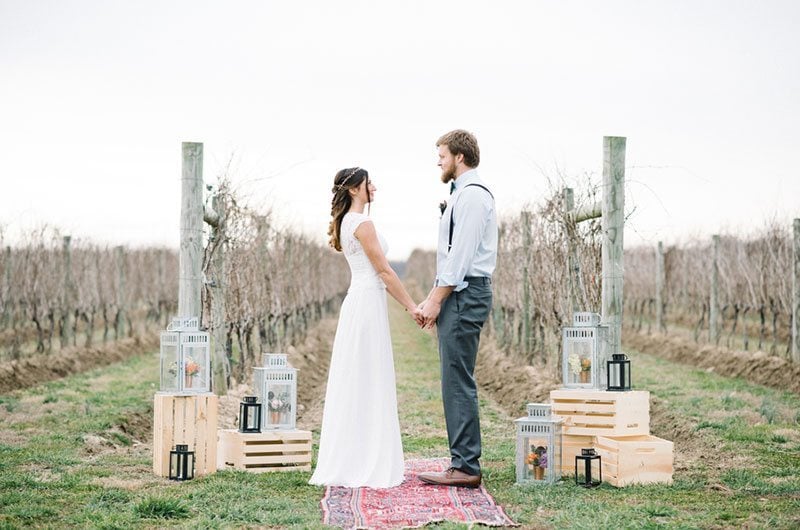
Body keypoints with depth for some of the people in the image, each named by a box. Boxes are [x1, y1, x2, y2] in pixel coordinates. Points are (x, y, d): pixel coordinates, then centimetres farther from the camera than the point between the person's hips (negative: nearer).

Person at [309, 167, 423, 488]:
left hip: (357, 302, 10)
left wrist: (406, 303, 20)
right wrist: (412, 307, -6)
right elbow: (384, 271, -13)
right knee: (369, 385, -6)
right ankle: (369, 465, -2)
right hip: (368, 304, -10)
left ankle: (347, 463, 15)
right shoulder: (362, 223, -13)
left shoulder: (346, 222, 17)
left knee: (353, 385, 11)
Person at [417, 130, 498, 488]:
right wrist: (432, 297, 20)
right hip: (458, 295, 11)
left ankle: (465, 468, -8)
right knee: (456, 382, 10)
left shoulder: (472, 195, -13)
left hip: (464, 296, -11)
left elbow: (461, 255, -19)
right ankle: (463, 463, 14)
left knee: (458, 382, -10)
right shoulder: (463, 195, 21)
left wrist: (436, 300, -17)